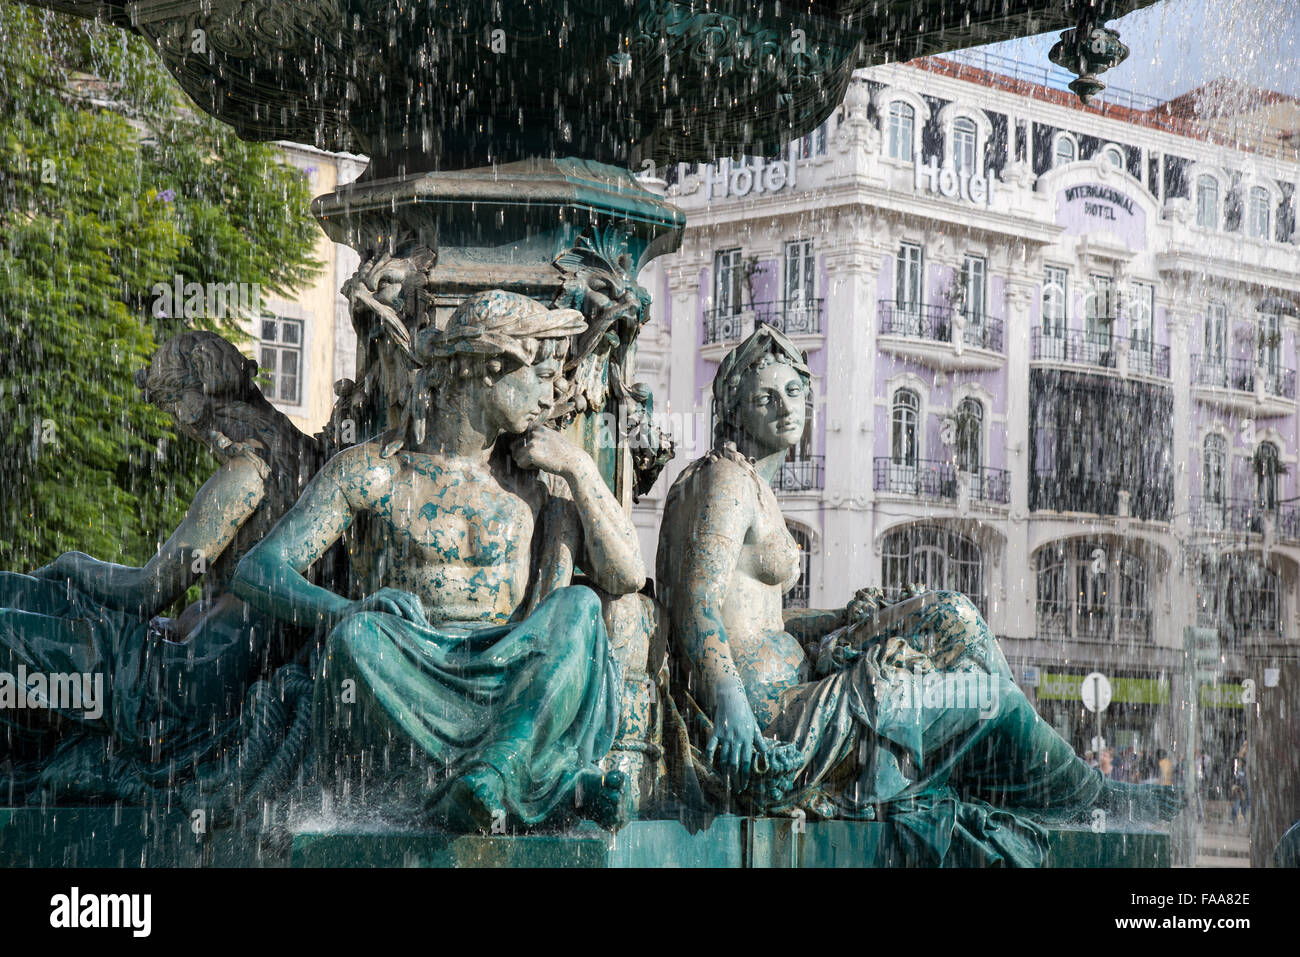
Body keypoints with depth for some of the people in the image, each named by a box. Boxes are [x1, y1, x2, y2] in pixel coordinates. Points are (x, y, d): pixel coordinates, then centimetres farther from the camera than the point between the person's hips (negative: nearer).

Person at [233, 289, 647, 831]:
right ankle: (561, 788, -37)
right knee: (358, 638, -34)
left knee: (577, 607, -26)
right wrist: (349, 613, -23)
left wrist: (581, 470, -2)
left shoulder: (539, 472, 12)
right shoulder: (372, 470, 3)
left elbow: (626, 577, 7)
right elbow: (257, 572, -3)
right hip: (405, 692, -2)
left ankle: (490, 775, -48)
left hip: (516, 696, 2)